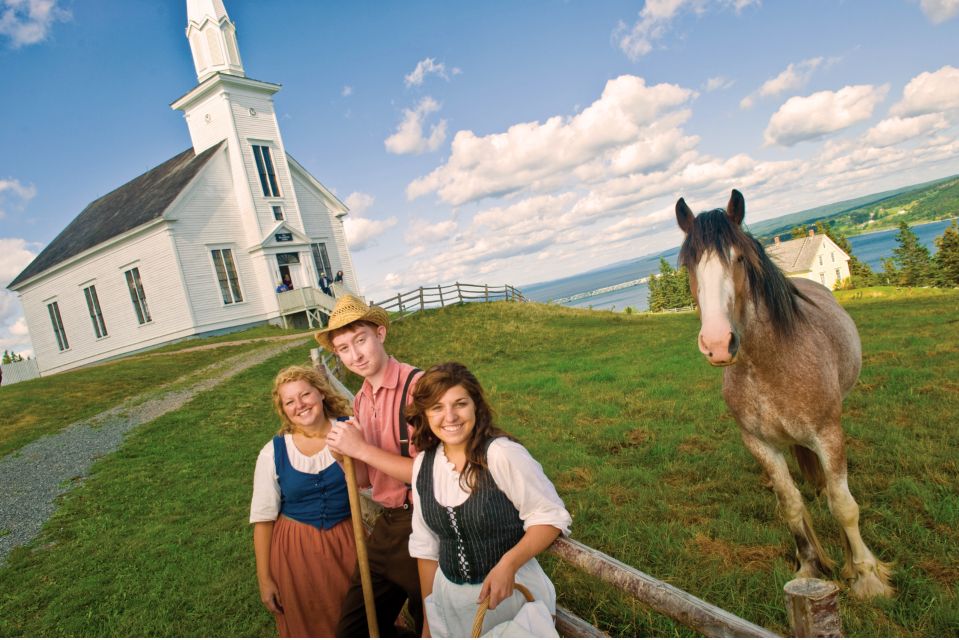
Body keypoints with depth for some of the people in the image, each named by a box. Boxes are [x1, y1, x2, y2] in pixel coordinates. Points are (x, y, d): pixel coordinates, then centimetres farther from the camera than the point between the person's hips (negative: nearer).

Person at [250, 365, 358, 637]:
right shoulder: (273, 453, -10)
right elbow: (263, 519, -2)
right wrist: (264, 579, 0)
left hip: (348, 542, 0)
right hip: (297, 550, 0)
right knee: (309, 626, 18)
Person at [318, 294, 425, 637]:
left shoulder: (417, 385, -19)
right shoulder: (361, 400, 6)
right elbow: (365, 480, 11)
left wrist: (362, 449, -19)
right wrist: (345, 454, -9)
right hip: (386, 525, 8)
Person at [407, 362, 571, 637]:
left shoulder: (503, 453, -21)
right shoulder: (423, 464, -3)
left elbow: (551, 516, -15)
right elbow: (426, 546, 5)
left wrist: (508, 564, -27)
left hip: (514, 592, -4)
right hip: (450, 598, 5)